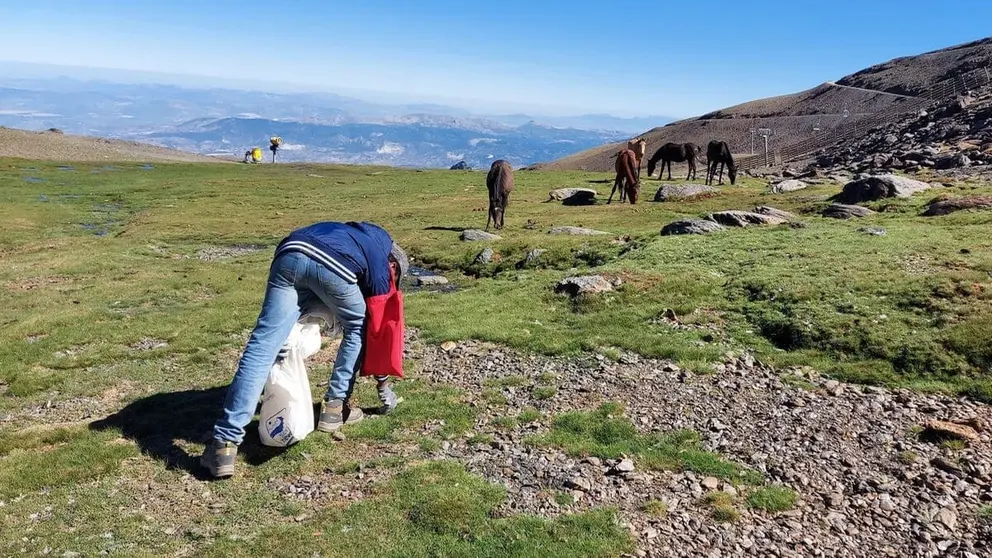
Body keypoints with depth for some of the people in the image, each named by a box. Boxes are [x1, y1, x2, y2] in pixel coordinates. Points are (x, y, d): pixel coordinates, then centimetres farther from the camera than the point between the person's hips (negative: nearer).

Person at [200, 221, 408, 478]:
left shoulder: (355, 232, 45)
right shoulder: (381, 265, 30)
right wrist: (383, 383, 42)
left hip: (291, 252, 4)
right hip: (334, 266, -4)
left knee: (261, 349, -2)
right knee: (358, 328, 26)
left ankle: (225, 443, -7)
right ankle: (336, 406, 25)